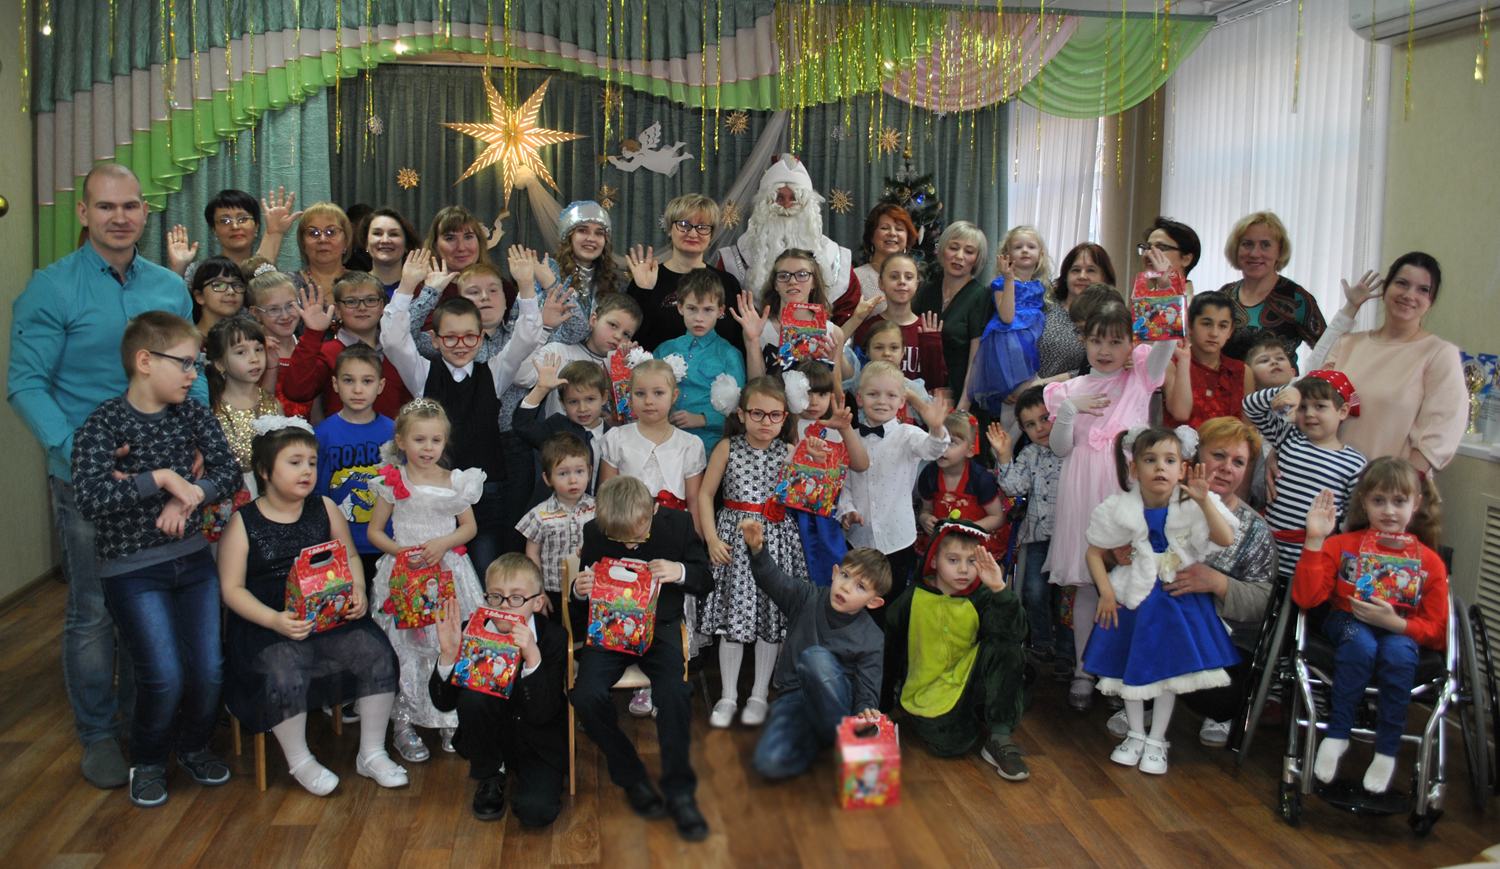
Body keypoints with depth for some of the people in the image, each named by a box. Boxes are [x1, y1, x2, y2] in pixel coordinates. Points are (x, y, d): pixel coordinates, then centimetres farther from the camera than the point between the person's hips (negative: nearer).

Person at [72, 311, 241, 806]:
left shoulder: (192, 415, 2)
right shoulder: (103, 424, -13)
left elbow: (229, 472, -3)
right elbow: (91, 499, -25)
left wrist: (185, 499, -18)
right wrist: (161, 478, -24)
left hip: (193, 560, 4)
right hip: (132, 570, -4)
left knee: (209, 669, 1)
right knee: (164, 677, -9)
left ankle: (193, 746, 30)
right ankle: (148, 761, 20)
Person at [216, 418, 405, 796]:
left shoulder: (325, 509, 9)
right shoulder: (242, 523, -2)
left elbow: (351, 557, 17)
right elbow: (232, 588, -5)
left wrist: (357, 592, -5)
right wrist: (275, 620, -21)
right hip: (267, 623, -3)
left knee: (376, 652, -21)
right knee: (284, 675, -32)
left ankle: (372, 753, -2)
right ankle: (299, 761, -3)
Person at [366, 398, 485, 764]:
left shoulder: (456, 482, 3)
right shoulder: (392, 483, -1)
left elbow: (469, 527, 9)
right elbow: (374, 531, 4)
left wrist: (443, 543, -9)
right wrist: (402, 551, -13)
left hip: (448, 572, 1)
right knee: (405, 648, -1)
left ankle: (449, 718, 15)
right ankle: (403, 722, 11)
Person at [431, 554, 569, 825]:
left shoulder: (554, 639, -17)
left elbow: (542, 714, -26)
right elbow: (443, 703, -12)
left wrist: (532, 657, -39)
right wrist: (449, 653, -28)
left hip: (539, 744, -2)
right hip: (492, 739, 3)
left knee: (535, 811, -26)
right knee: (471, 694, -27)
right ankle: (490, 778, -2)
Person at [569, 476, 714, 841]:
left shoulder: (678, 524, -6)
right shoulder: (594, 532, -3)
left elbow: (706, 580, 4)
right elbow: (584, 591, 12)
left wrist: (680, 572, -18)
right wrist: (580, 590, -13)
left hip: (660, 626, -1)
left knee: (674, 693, -30)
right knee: (586, 695, -25)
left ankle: (679, 792, -10)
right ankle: (632, 779, -1)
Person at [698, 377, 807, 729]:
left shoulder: (789, 452, 0)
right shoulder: (728, 448, -1)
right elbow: (705, 494, 2)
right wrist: (712, 539, -6)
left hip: (774, 539, 1)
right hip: (734, 537, -1)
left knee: (771, 619, 7)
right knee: (731, 620, 5)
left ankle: (760, 695, 23)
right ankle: (728, 695, 20)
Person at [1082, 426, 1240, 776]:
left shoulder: (1192, 505, -12)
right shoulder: (1122, 509, -12)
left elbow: (1226, 540, -25)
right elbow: (1094, 553, -2)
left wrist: (1204, 500, -35)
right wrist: (1106, 591, -12)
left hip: (1181, 598, 0)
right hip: (1134, 598, 1)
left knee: (1171, 667, 3)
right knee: (1131, 665, 7)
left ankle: (1157, 740, 19)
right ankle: (1135, 734, 28)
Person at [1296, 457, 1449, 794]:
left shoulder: (1429, 562, 2)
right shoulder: (1343, 546, 0)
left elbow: (1437, 631, 1)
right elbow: (1306, 597, -12)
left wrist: (1394, 622, -19)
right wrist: (1315, 540, -20)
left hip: (1400, 630, 1)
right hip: (1349, 621, -1)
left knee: (1398, 653, -34)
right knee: (1361, 644, -35)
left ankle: (1387, 751, -20)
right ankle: (1336, 736, -23)